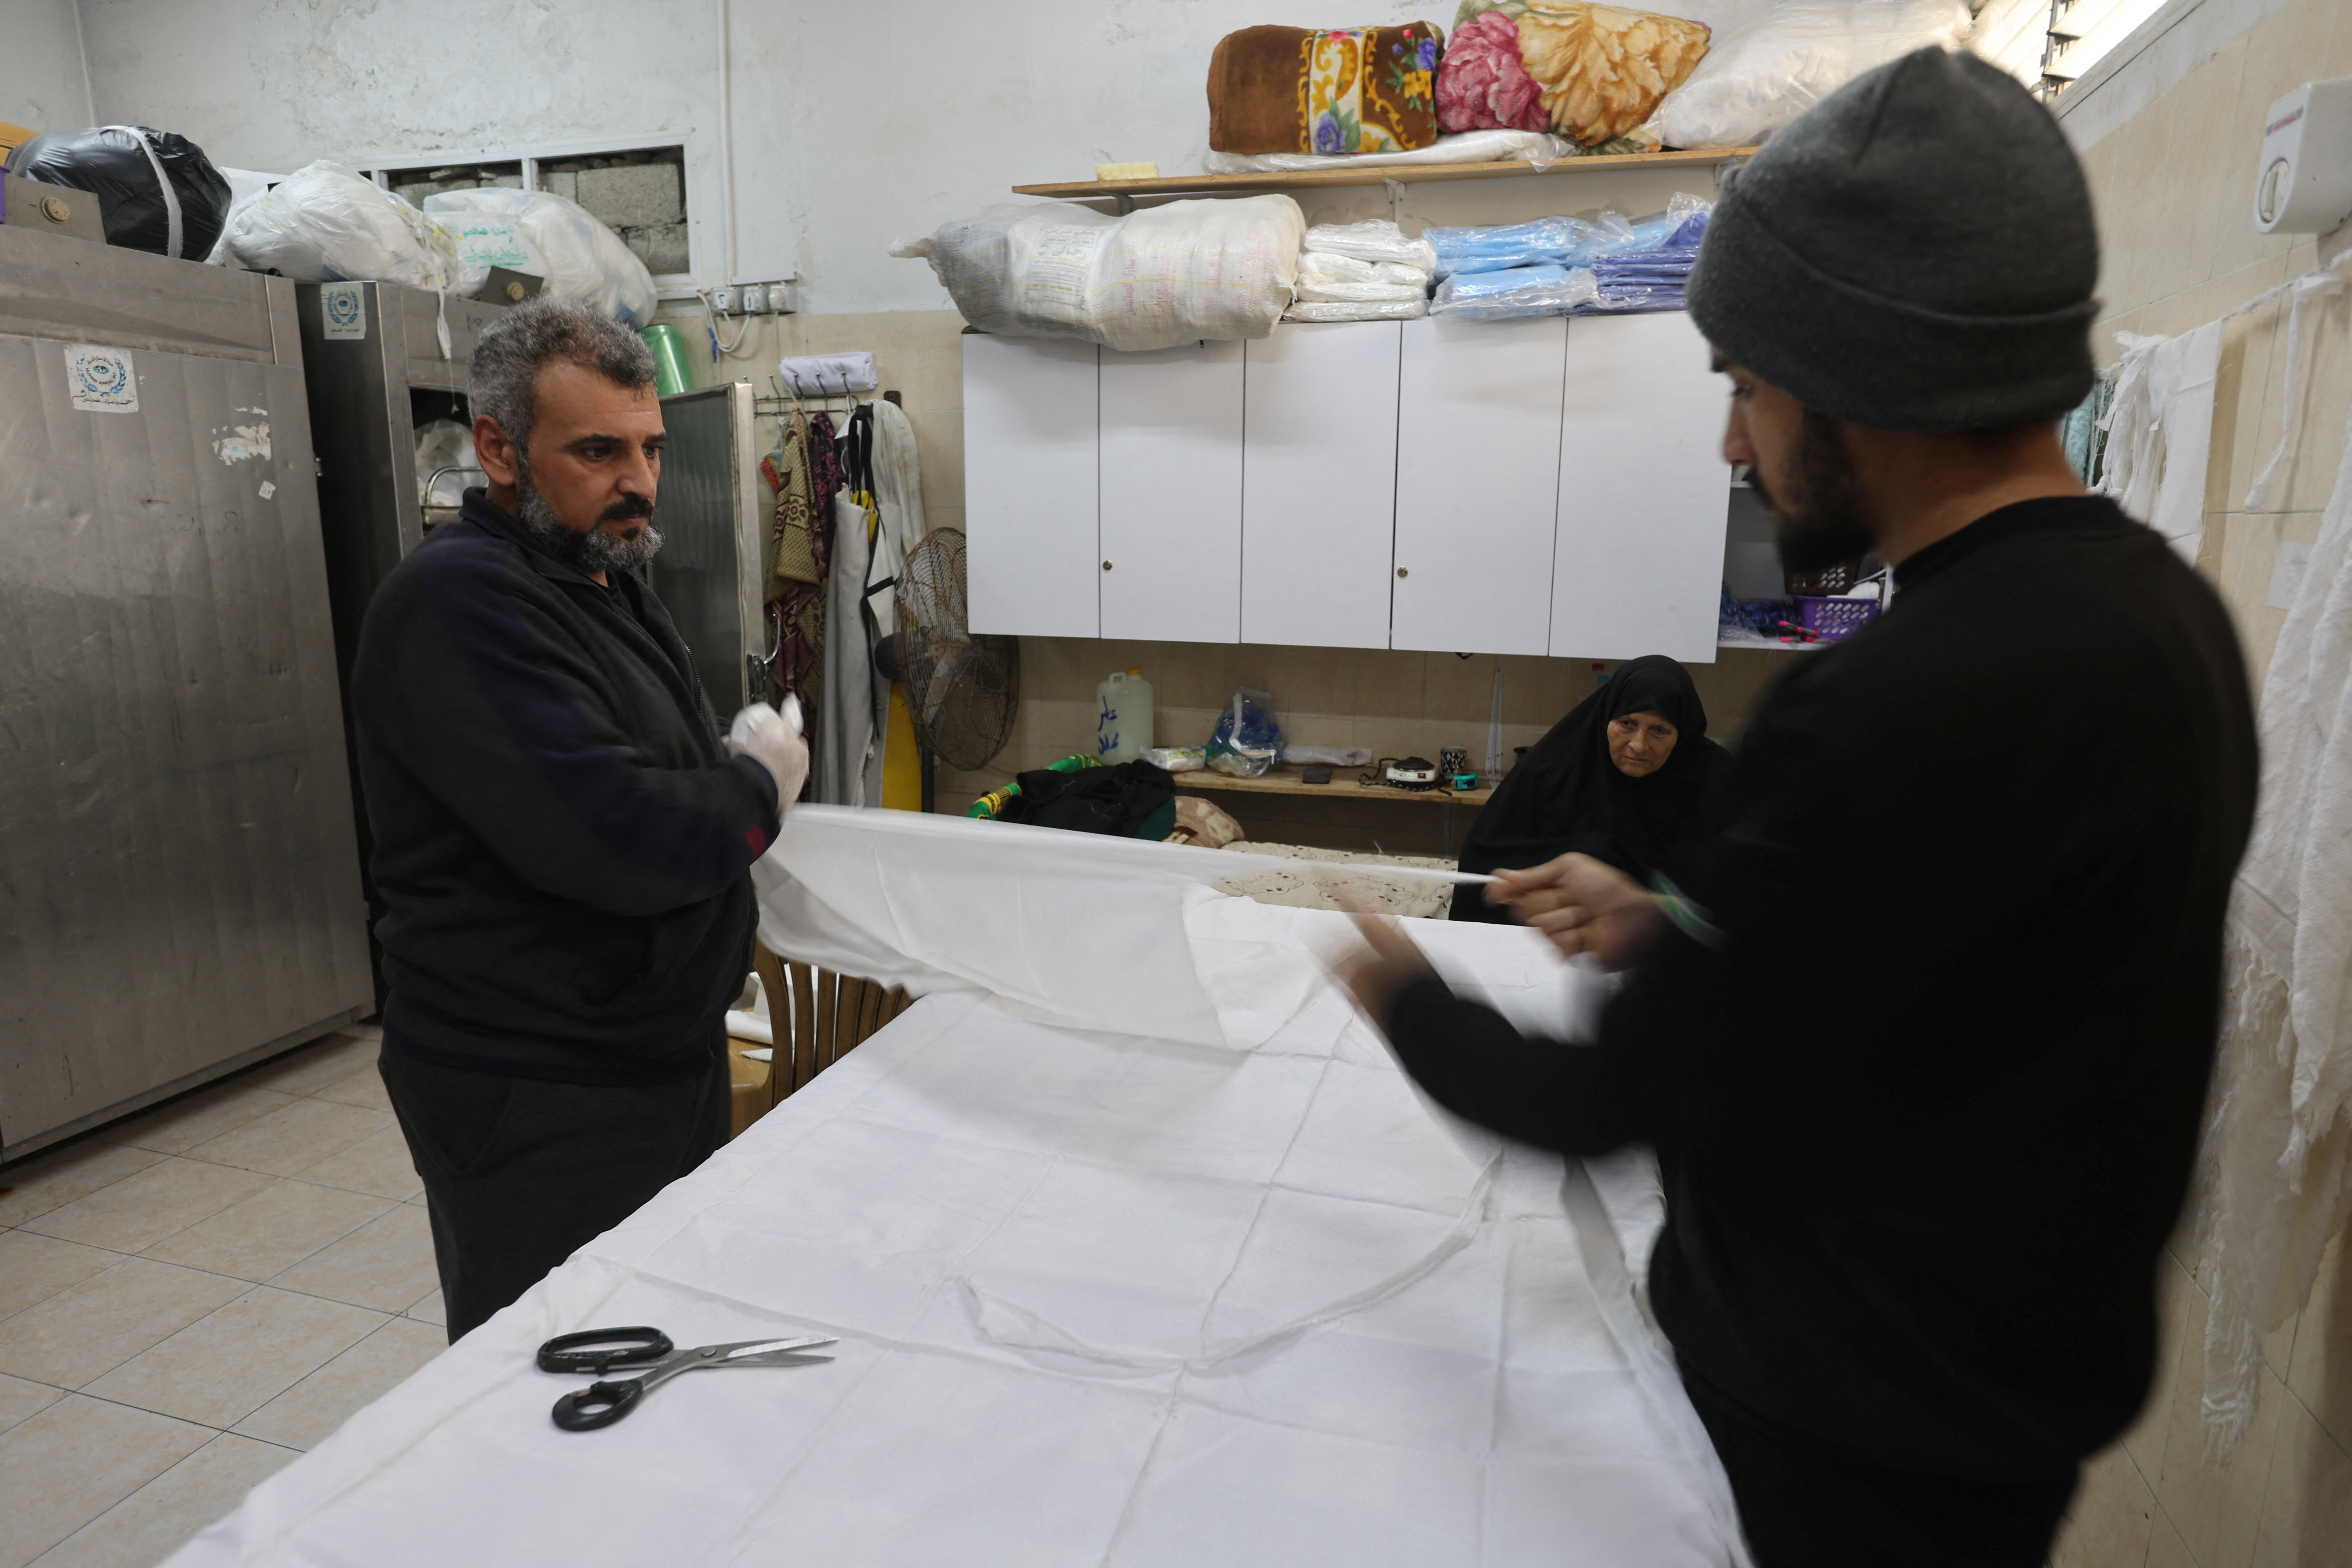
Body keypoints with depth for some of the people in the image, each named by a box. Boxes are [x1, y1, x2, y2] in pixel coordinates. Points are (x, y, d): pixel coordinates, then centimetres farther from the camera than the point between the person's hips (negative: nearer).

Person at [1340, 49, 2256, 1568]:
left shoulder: (1900, 710, -34)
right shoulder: (2160, 603, -2)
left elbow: (1608, 1103, -25)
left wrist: (1410, 999, -8)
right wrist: (1674, 928, 1)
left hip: (1867, 1438, -8)